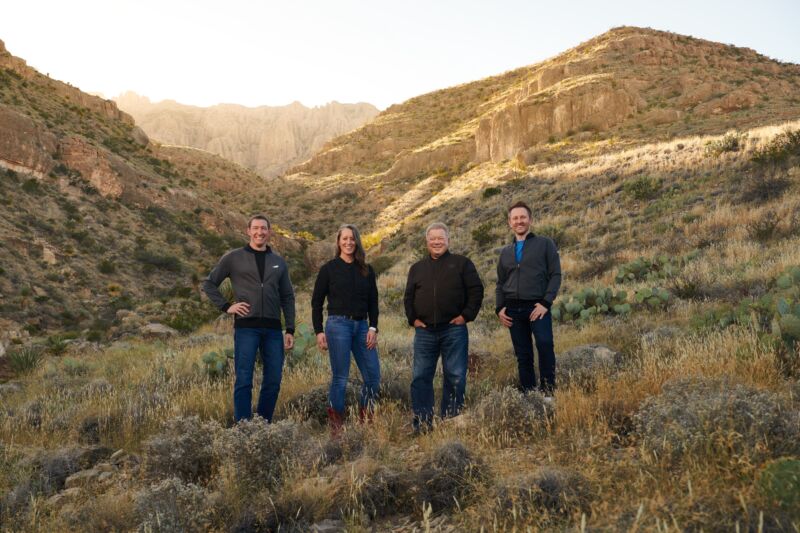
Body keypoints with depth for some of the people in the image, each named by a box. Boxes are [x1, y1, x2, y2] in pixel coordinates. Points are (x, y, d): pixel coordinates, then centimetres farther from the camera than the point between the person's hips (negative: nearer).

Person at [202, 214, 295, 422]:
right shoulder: (234, 257, 5)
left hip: (273, 329, 3)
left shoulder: (279, 262, 14)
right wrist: (226, 306, -3)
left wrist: (290, 330, 7)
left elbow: (288, 298, 14)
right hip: (246, 327, -3)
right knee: (244, 381, -3)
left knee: (273, 381, 5)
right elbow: (209, 284, 10)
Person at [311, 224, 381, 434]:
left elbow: (373, 302, 12)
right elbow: (316, 302, 3)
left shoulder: (367, 270, 11)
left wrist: (373, 328, 0)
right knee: (340, 377, -2)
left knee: (373, 377, 1)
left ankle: (365, 422, 17)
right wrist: (319, 331, -4)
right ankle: (335, 426, 10)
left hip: (362, 326, 4)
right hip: (338, 325, -4)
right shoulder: (329, 269, 2)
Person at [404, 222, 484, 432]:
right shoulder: (417, 268, 16)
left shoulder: (462, 263, 6)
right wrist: (412, 319, 6)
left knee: (455, 377, 0)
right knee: (420, 377, 1)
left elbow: (476, 290, 1)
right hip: (424, 331, 3)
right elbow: (409, 297, 19)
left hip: (454, 330, -3)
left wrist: (466, 315, -6)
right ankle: (421, 423, 8)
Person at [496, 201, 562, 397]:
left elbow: (555, 274, -1)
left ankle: (548, 392, -18)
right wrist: (500, 308, 6)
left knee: (545, 344, -25)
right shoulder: (505, 252, 19)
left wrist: (546, 303, -12)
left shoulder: (545, 244, 6)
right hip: (513, 310, 4)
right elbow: (500, 283, 21)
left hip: (537, 307, -4)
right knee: (523, 355, 6)